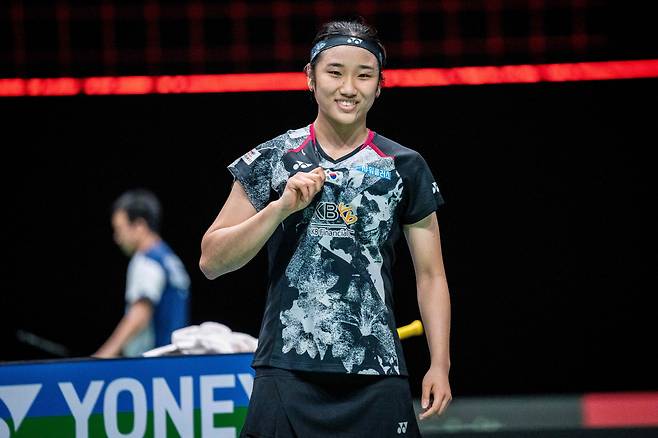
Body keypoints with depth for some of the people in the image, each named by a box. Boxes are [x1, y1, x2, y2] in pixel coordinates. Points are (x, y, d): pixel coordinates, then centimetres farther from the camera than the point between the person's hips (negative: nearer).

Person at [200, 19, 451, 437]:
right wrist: (281, 207, -10)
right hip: (288, 379, -1)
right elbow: (211, 262, 3)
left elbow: (430, 275, 11)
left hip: (377, 382, 1)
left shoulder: (405, 167, 7)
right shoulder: (272, 159, 5)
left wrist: (440, 364, 1)